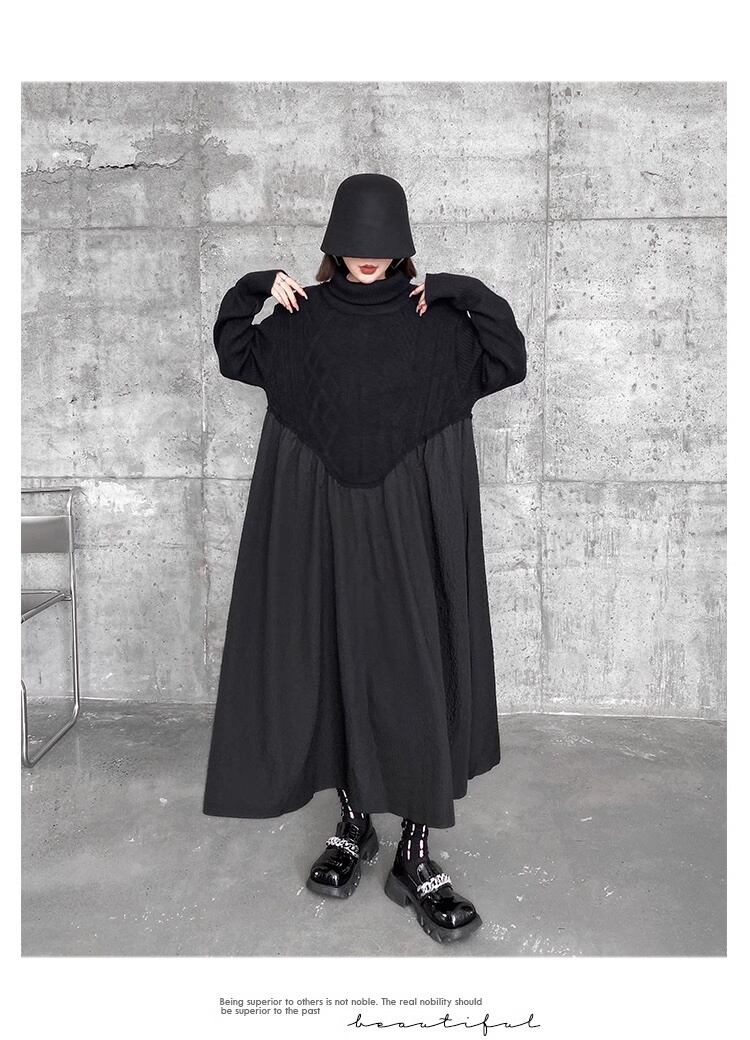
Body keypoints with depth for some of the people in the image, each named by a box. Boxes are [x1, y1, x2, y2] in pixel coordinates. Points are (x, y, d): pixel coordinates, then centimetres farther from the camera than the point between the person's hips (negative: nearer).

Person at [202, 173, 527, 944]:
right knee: (331, 668, 6)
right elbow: (232, 355, 12)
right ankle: (353, 822, 24)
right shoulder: (302, 318, 10)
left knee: (416, 673, -4)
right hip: (322, 522, 2)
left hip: (409, 525, -1)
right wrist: (255, 288, 0)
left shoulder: (436, 320, 5)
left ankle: (415, 853, 7)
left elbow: (510, 365, -2)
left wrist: (465, 292, -9)